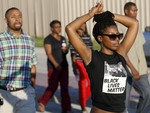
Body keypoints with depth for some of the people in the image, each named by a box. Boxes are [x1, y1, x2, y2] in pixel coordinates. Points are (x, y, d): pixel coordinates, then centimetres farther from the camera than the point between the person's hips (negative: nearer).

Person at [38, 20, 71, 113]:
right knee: (53, 86, -3)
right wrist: (56, 64, -25)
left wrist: (65, 50, -4)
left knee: (65, 87, 3)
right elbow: (49, 53, -14)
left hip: (64, 66, 6)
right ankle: (42, 102, 20)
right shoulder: (48, 39, -6)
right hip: (53, 66, -6)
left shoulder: (63, 38, 14)